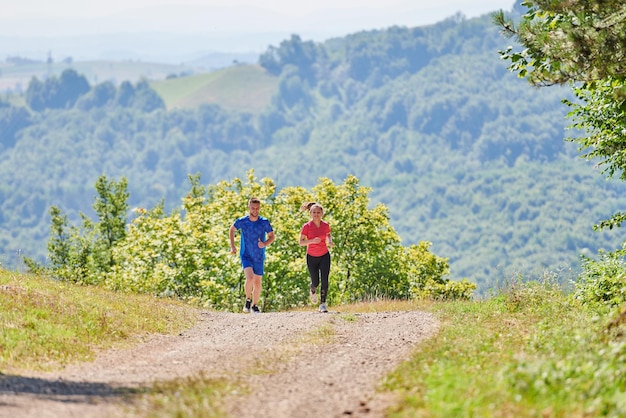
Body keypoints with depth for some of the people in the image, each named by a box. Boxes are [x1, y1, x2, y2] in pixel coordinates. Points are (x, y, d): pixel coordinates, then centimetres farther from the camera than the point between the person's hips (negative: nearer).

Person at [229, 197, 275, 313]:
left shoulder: (265, 222, -7)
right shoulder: (241, 221, -8)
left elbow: (272, 236, 4)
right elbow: (232, 230, 11)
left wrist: (265, 244, -16)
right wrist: (232, 246, 4)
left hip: (259, 257, 2)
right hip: (246, 255, -2)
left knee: (257, 282, 8)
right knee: (250, 278, -22)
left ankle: (255, 305, 26)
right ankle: (248, 300, 2)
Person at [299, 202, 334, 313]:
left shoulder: (326, 225, -5)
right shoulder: (306, 226, -13)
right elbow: (301, 242, -12)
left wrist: (330, 241, -7)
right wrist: (312, 241, -29)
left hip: (324, 256, 1)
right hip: (312, 257, -1)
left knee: (324, 280, -12)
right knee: (315, 282, 5)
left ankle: (323, 304, -7)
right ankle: (313, 291, 42)